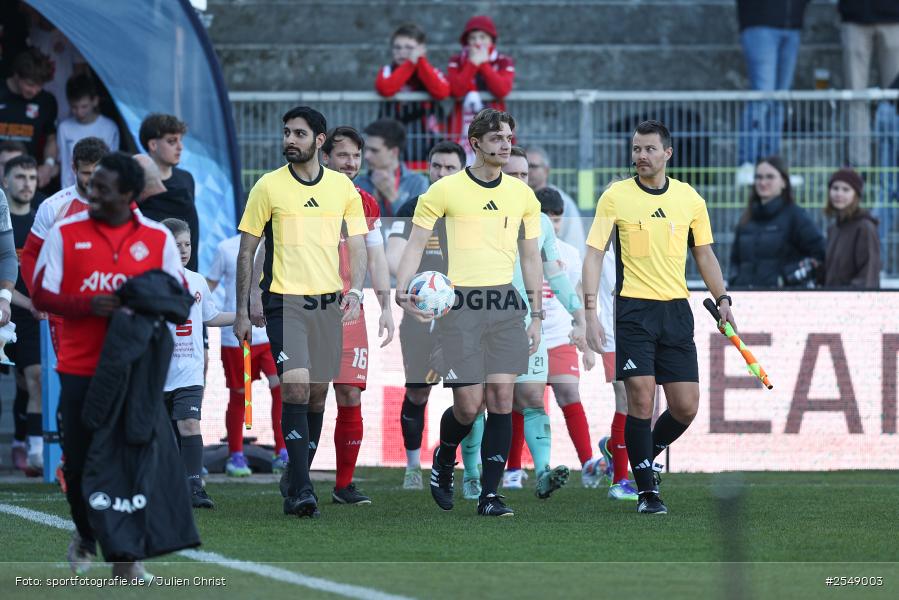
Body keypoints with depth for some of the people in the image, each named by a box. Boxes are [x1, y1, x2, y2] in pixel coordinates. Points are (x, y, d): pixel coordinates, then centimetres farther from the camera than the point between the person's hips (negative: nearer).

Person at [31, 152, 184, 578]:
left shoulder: (157, 238, 3)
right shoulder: (65, 233, 2)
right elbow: (41, 295, -1)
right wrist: (89, 307, -18)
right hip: (79, 368, 0)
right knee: (78, 461, 3)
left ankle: (126, 556, 7)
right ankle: (86, 538, 28)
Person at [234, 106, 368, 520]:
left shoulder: (342, 187, 8)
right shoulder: (268, 186, 0)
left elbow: (356, 245, 12)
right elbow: (246, 250, 3)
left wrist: (354, 292, -5)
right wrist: (241, 312, 0)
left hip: (328, 301, 4)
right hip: (284, 300, -4)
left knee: (316, 393, 7)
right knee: (296, 388, -16)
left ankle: (296, 478, 22)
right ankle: (299, 490, -18)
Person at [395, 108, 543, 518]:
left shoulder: (522, 194, 11)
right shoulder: (445, 190, -1)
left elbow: (530, 256, 16)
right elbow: (415, 244, -1)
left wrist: (536, 315, 12)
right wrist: (403, 291, -17)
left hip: (505, 304, 3)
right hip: (459, 303, -3)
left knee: (501, 397, -5)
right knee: (468, 404, -7)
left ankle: (489, 494, -1)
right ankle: (444, 460, 26)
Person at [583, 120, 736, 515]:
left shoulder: (690, 199, 7)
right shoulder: (615, 197, -1)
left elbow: (704, 254, 18)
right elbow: (594, 253, -2)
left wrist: (721, 299, 7)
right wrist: (591, 311, -10)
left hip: (676, 310, 3)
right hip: (634, 308, -3)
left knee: (686, 407, -1)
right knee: (641, 398, -11)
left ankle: (645, 456, 26)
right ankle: (647, 490, -2)